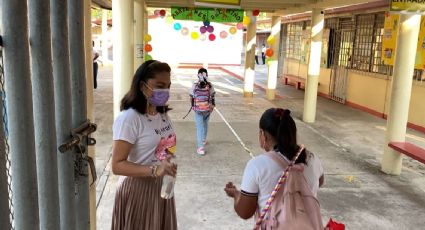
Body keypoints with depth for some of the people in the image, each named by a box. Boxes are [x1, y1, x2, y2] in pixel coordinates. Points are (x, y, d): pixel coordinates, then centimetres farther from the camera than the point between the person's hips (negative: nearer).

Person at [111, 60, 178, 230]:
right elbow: (117, 165, -24)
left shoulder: (162, 113, 5)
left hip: (163, 186, 8)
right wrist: (154, 170, -34)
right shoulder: (129, 118, -22)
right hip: (139, 189, -7)